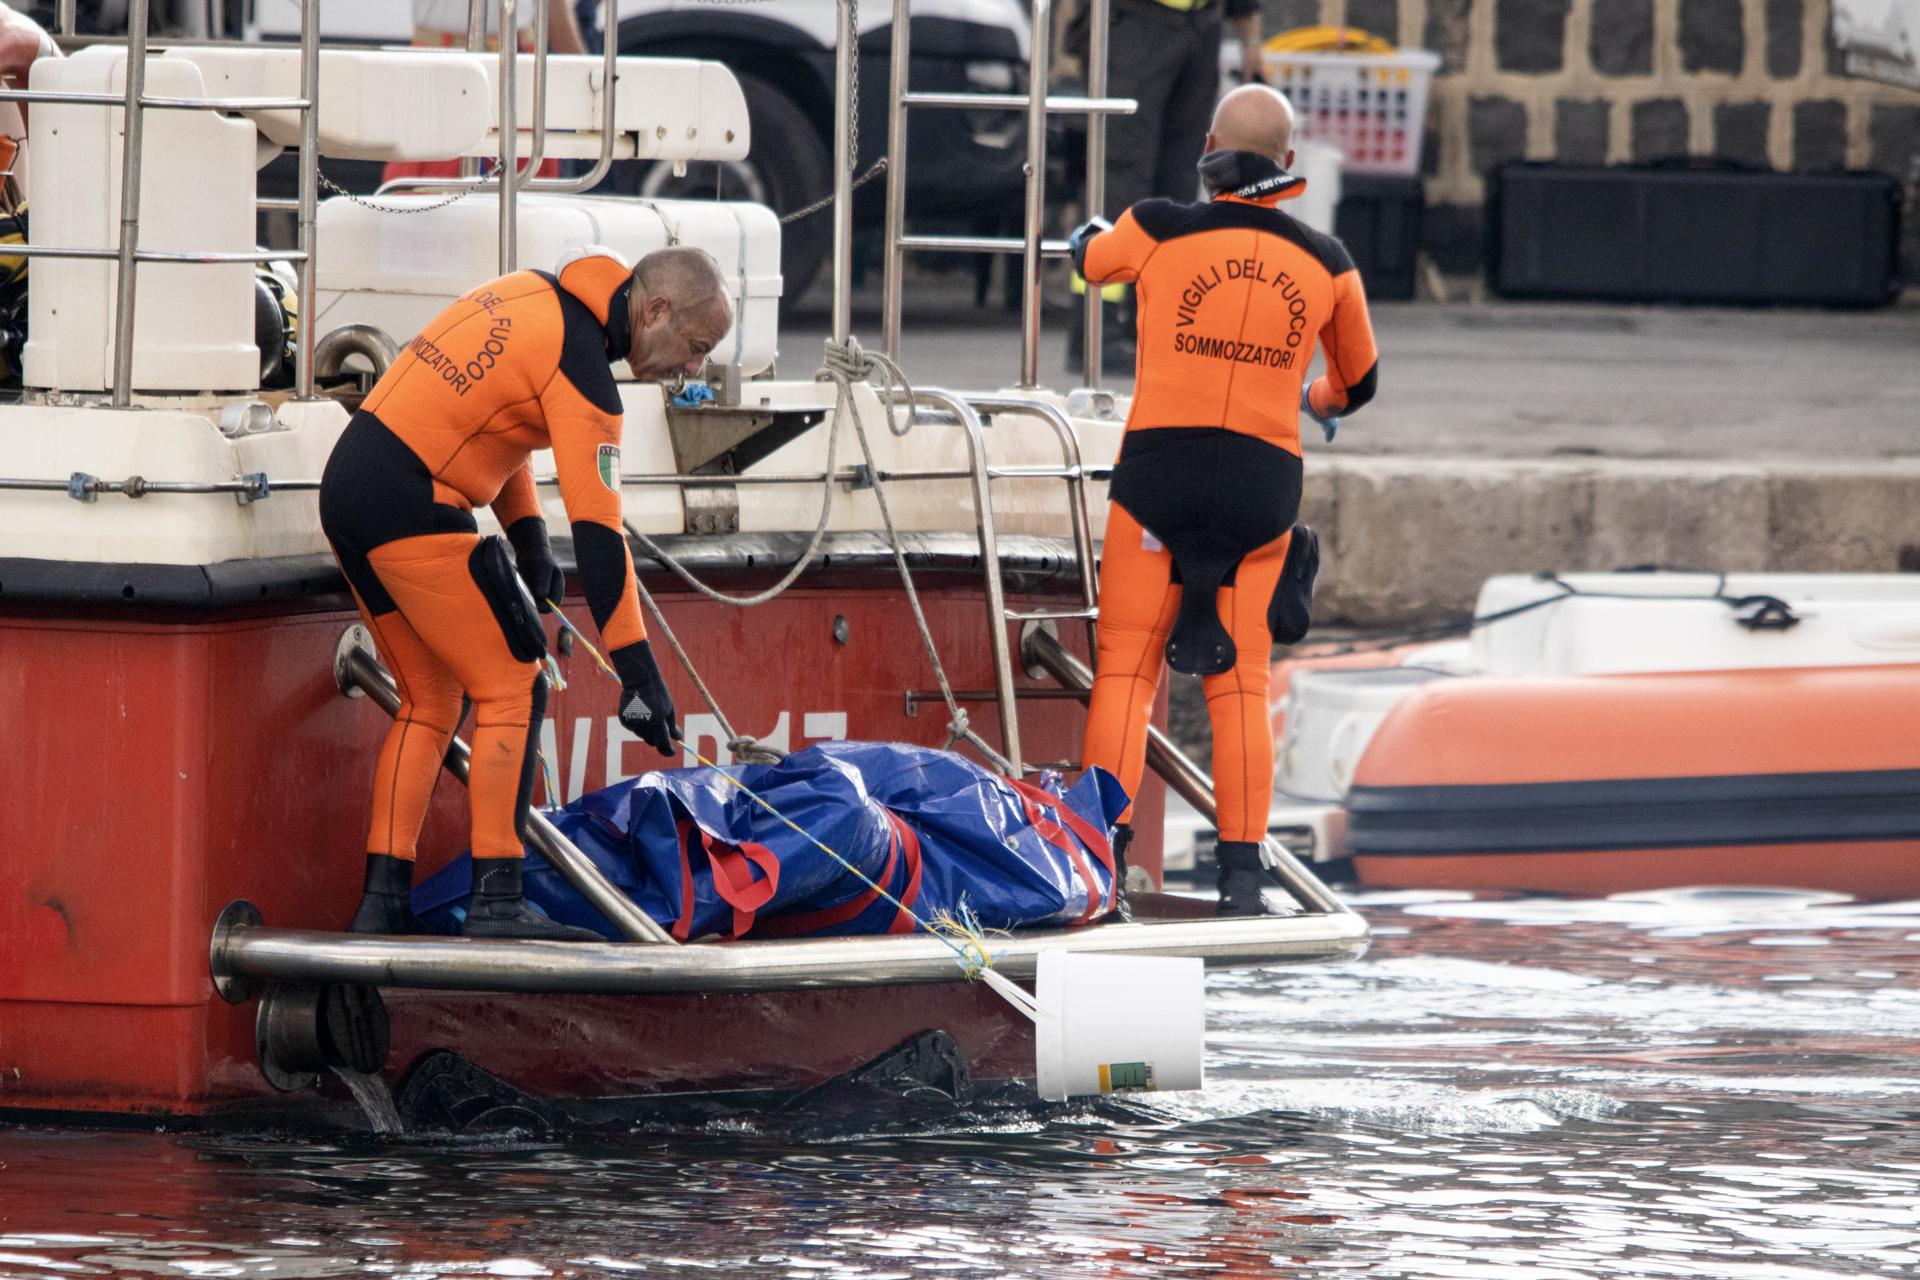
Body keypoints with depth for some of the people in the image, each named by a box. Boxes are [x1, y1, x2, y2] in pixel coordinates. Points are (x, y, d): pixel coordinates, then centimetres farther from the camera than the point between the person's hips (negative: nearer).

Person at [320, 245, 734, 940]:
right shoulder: (578, 365, -14)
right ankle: (495, 900, -7)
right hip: (414, 511, -9)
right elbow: (596, 526, -18)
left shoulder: (541, 293, 13)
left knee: (431, 700, 17)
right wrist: (636, 665, -16)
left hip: (348, 487, 9)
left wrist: (527, 536, 17)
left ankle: (383, 901, 14)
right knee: (513, 688, -3)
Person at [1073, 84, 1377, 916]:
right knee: (1239, 684, 8)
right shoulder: (1325, 265, 5)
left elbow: (1092, 261, 22)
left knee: (1124, 668, 2)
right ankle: (1242, 875, 4)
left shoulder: (1158, 231, -2)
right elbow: (1359, 383, 21)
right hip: (1265, 476, 2)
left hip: (1159, 467, -2)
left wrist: (1089, 236, 47)